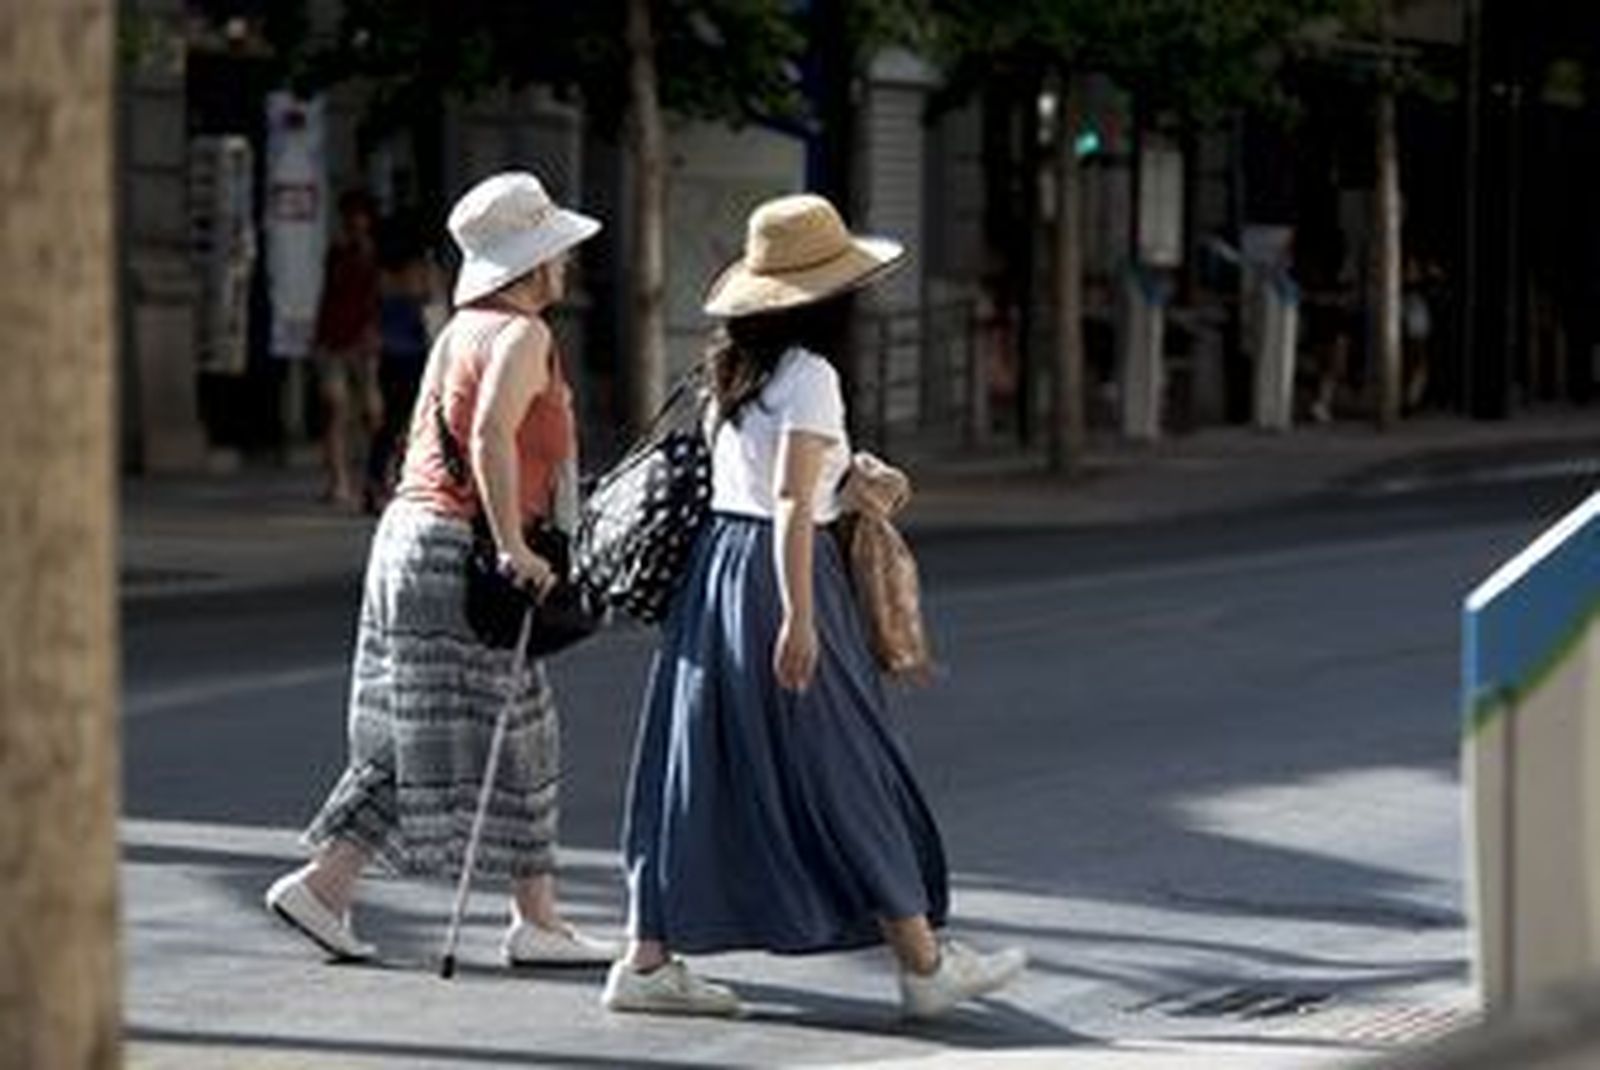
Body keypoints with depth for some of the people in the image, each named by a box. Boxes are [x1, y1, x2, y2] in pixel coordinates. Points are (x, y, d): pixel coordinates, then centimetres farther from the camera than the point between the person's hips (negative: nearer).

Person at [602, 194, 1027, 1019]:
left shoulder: (733, 373, 10)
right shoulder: (808, 376, -13)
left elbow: (727, 473, 13)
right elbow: (793, 504, -20)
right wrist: (799, 616, -23)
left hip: (717, 557, 8)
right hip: (779, 573, -8)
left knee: (702, 770, 10)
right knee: (846, 774, 0)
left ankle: (648, 960, 10)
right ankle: (925, 964, 9)